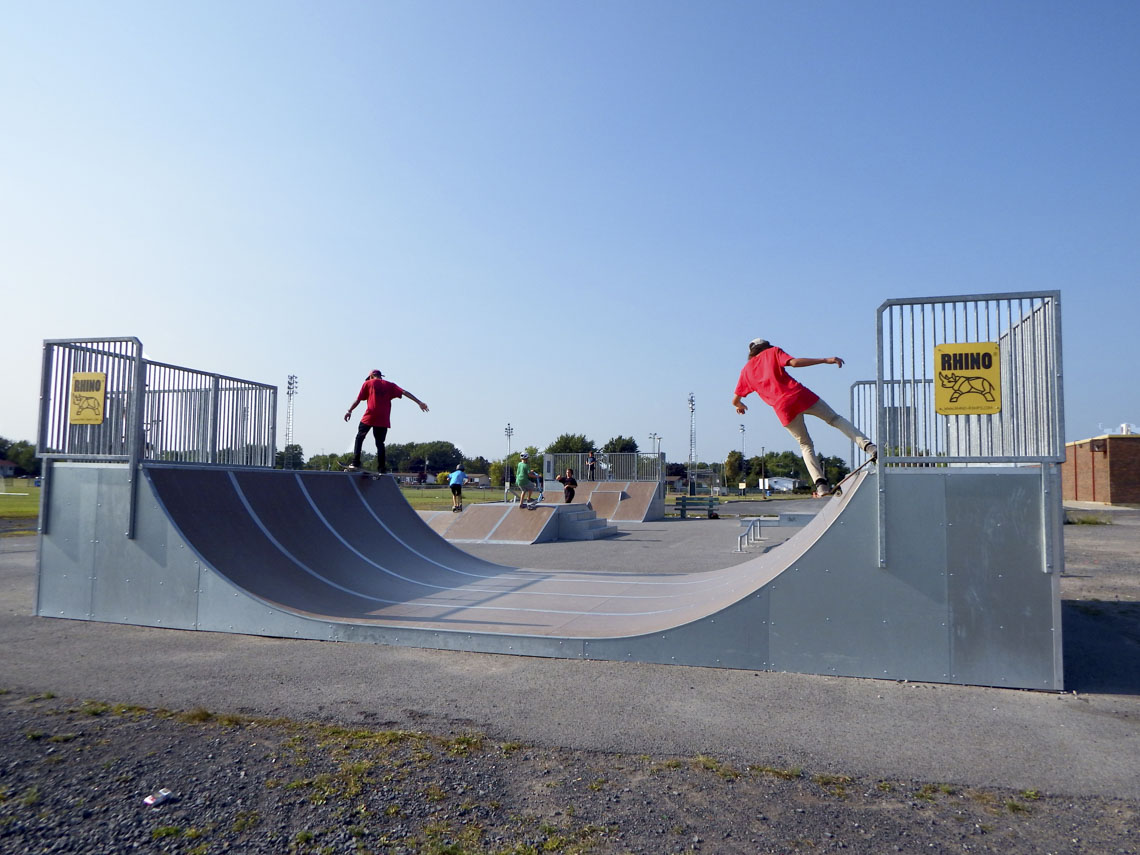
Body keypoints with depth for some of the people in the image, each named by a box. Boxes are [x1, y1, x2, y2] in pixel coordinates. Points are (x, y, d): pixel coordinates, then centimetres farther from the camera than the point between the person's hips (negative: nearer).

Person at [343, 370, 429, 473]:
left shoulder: (368, 383, 10)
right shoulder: (390, 385, 14)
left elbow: (358, 400, 9)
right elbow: (405, 392, 4)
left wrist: (349, 411, 20)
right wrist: (419, 402, -1)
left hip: (369, 417, -2)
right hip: (383, 420, 2)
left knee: (359, 438, 11)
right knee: (380, 443, 8)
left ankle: (355, 463, 1)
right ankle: (382, 468, 2)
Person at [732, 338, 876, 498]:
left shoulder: (746, 370, 20)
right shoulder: (773, 351, 14)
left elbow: (735, 400, 21)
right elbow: (794, 362, -5)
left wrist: (740, 406, 45)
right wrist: (825, 360, -6)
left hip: (783, 409, 2)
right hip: (800, 395, -2)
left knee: (806, 446, 16)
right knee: (835, 419, 15)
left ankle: (821, 484, 1)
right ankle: (867, 445, -6)